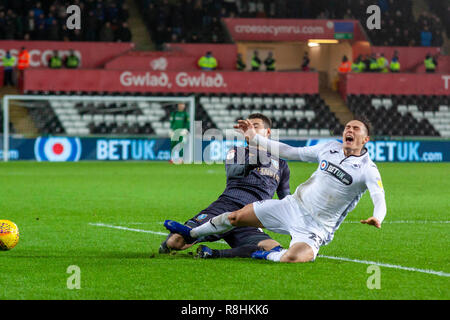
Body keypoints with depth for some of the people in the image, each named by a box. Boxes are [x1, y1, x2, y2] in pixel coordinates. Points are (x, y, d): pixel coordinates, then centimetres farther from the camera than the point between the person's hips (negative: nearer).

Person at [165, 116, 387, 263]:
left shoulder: (367, 169, -14)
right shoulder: (331, 148, 4)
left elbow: (379, 198, -28)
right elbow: (290, 152, 12)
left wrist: (377, 217, -52)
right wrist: (254, 138, 11)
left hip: (316, 228, -5)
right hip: (293, 205, 5)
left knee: (292, 258, -36)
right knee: (236, 217, 8)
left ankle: (268, 256, -1)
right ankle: (191, 234, 35)